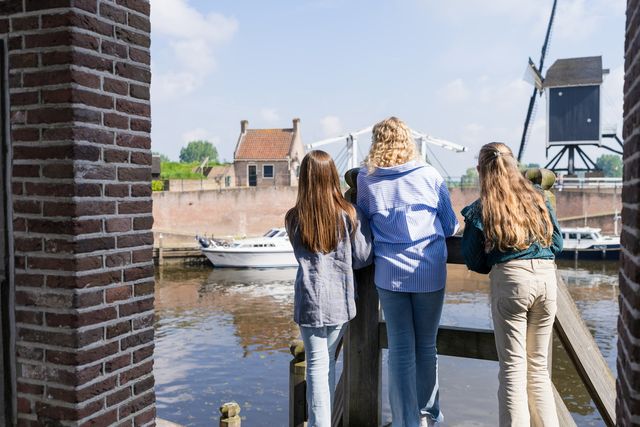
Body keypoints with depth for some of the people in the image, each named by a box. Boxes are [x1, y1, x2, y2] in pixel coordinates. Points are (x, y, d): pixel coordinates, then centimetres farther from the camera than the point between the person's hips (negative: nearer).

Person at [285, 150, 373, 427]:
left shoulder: (294, 219, -4)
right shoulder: (350, 215, -7)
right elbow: (363, 258, -2)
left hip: (309, 300, -1)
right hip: (340, 300, 1)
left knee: (317, 365, 5)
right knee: (329, 361, 17)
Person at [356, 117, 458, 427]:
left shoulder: (366, 180, -1)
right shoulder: (430, 176, -2)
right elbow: (450, 227, 6)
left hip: (389, 274, 0)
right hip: (430, 273, 1)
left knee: (400, 349, 8)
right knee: (426, 345, 15)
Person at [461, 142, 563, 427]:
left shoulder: (479, 210, -1)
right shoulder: (537, 198, 9)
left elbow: (474, 261, 2)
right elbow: (557, 242, 15)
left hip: (510, 279, -4)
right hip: (547, 277, 4)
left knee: (513, 367, 3)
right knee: (538, 365, 16)